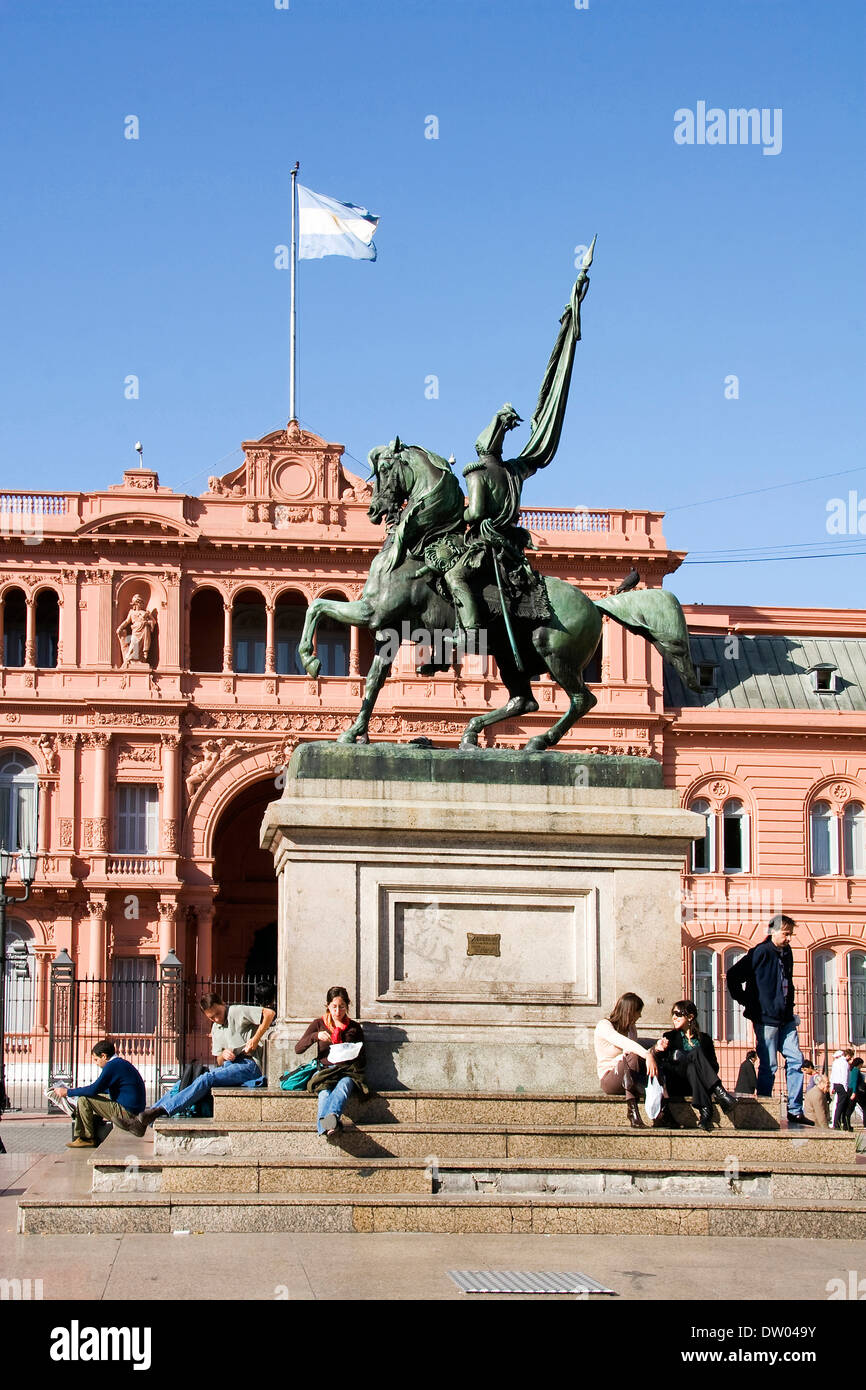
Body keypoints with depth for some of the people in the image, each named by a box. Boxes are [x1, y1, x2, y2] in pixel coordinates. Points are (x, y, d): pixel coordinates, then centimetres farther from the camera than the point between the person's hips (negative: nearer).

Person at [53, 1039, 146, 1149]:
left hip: (126, 1113, -11)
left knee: (84, 1100, -11)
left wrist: (67, 1092, -7)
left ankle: (88, 1139, -1)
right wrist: (78, 1090, 28)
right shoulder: (121, 1063, 16)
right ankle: (79, 1136, 19)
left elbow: (94, 1090, -18)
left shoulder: (112, 1066, -16)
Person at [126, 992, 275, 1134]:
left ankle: (161, 1110, -38)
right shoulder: (216, 1028, 22)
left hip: (249, 1064, -8)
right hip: (229, 1066, 8)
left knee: (205, 1080, -31)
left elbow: (269, 1013, -11)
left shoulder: (236, 1012, -2)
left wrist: (255, 1040, -15)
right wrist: (223, 1055, -4)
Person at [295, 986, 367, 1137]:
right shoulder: (319, 1024, 16)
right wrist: (315, 1036, -12)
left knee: (343, 1085, -38)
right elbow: (298, 1048, 6)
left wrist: (353, 1056, -7)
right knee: (324, 1091, -37)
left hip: (347, 1070, 0)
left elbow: (362, 1059, 18)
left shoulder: (354, 1027, 17)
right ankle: (324, 1127, -65)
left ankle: (332, 1115, -69)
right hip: (325, 1070, 0)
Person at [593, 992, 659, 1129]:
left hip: (628, 1079, 6)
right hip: (609, 1079, -6)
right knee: (632, 1056, -35)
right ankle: (632, 1108, -42)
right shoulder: (604, 1025, -9)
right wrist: (647, 1055, -42)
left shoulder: (631, 1027, 16)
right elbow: (623, 1042, -28)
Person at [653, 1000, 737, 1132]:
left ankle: (704, 1111, -51)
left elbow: (715, 1066, 11)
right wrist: (657, 1049, -22)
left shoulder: (704, 1039, 21)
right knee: (696, 1052, -27)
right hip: (677, 1085, -1)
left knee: (692, 1066, -35)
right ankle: (718, 1092, -46)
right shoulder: (670, 1037, 20)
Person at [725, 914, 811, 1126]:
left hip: (785, 1019, 7)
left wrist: (789, 1007, 17)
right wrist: (744, 1000, -6)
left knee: (796, 1059, 3)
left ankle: (795, 1110, 7)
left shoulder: (787, 953, 13)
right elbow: (733, 975, -12)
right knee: (769, 1065, -3)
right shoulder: (760, 953, -12)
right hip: (766, 1018, -7)